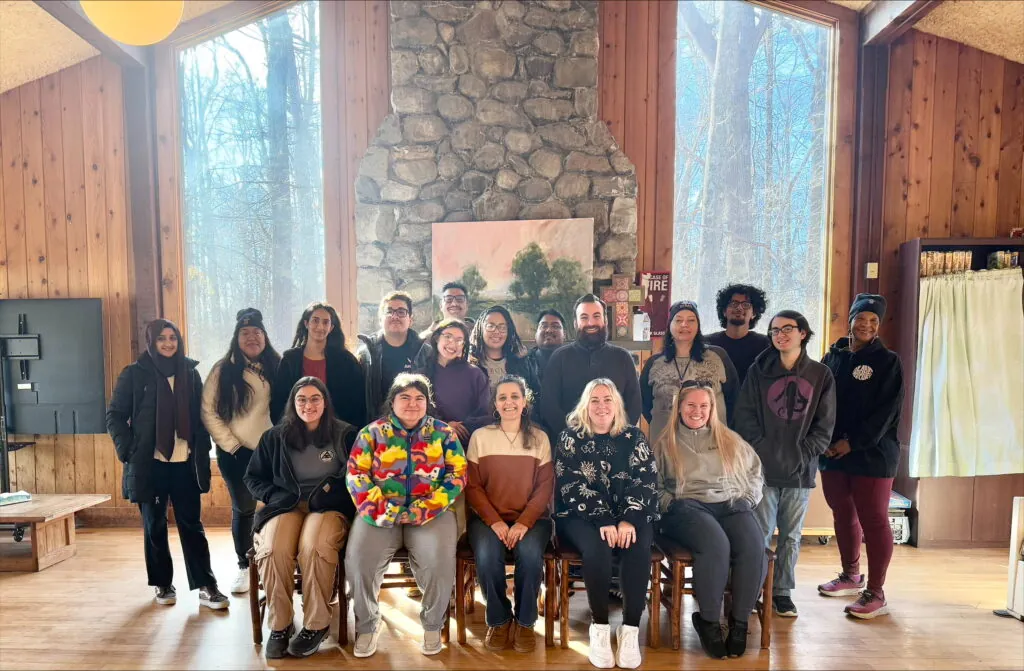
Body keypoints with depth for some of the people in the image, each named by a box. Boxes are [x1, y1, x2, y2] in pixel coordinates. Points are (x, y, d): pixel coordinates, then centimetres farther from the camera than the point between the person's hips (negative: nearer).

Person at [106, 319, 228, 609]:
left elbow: (201, 415, 10)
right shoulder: (134, 374, -2)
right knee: (154, 525, 10)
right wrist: (127, 450, -10)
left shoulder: (190, 372, 6)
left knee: (191, 524, 3)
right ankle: (163, 584, 23)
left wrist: (203, 450, 2)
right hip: (149, 464, -2)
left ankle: (206, 586, 5)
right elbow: (115, 415, 0)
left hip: (185, 463, 2)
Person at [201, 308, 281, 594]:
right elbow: (208, 412, -3)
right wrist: (230, 443, -7)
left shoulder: (278, 367, 3)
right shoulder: (223, 370, -1)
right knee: (243, 510, 8)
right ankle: (244, 567, 24)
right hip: (236, 453, -1)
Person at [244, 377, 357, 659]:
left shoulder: (346, 434, 4)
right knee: (273, 549, -31)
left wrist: (328, 495, -12)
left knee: (314, 547, -35)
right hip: (286, 506, 2)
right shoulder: (275, 437, 10)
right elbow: (253, 477, 17)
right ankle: (279, 625, -12)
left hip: (329, 508, -2)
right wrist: (275, 496, 0)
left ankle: (316, 625, -15)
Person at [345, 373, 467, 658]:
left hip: (431, 512, 0)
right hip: (381, 512, 1)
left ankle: (432, 624, 2)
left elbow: (458, 474, 0)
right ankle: (367, 624, 3)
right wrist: (379, 508, -14)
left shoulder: (443, 433, 8)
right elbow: (355, 473, 2)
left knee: (440, 560, -27)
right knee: (358, 558, -24)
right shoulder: (373, 431, 8)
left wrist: (426, 510, -13)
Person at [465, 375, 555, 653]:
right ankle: (499, 620, -2)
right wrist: (495, 521, -14)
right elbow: (472, 486, 0)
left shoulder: (540, 438, 4)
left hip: (531, 517, 0)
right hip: (489, 517, 0)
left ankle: (524, 622, -4)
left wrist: (524, 522, -15)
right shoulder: (480, 436, 4)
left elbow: (545, 487, -1)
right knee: (487, 555, -30)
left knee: (530, 554, -30)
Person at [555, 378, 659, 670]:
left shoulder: (634, 437, 6)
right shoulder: (571, 438, 1)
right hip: (581, 516, -1)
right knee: (596, 548, -32)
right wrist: (603, 520, -20)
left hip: (629, 516, 2)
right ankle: (599, 627, -15)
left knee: (638, 548, -29)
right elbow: (572, 486, -9)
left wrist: (629, 519, -19)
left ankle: (630, 629, -17)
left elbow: (646, 482, -3)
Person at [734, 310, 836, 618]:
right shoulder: (758, 371, 3)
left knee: (791, 534, 11)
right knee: (760, 533, 1)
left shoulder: (821, 374, 4)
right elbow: (745, 416, 0)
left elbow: (824, 424, 4)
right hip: (763, 467, -1)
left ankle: (782, 591, 24)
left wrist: (804, 454, -6)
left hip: (801, 471, 1)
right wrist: (761, 451, -9)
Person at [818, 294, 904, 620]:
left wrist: (853, 443, -15)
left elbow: (886, 410, -10)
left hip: (872, 453, -4)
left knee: (873, 520, -1)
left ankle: (876, 593, 8)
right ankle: (850, 576, 31)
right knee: (843, 514, 14)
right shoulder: (833, 357, 9)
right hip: (832, 452, 5)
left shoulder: (887, 361, -2)